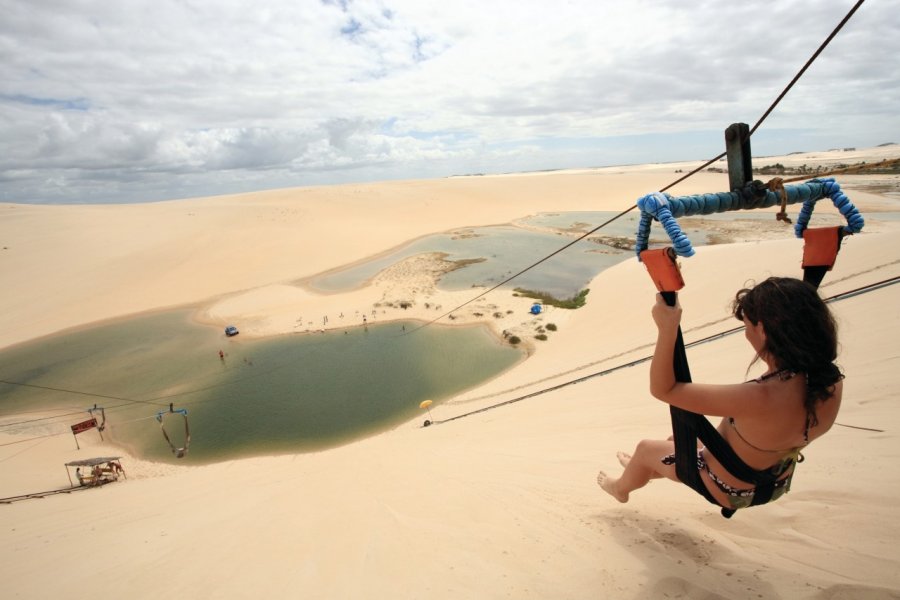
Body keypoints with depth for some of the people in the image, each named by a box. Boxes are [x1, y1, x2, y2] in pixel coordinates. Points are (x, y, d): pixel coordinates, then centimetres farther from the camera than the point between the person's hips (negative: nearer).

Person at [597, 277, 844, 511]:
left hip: (731, 490, -6)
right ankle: (645, 471, 59)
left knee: (646, 449, 20)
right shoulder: (832, 381, -22)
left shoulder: (760, 398, -43)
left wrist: (667, 329, -39)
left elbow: (663, 389, -38)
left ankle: (621, 488, 51)